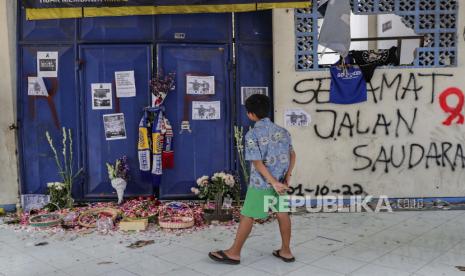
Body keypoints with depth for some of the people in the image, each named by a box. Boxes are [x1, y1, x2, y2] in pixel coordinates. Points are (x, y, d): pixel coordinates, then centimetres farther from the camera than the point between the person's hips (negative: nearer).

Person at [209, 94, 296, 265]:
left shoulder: (252, 135, -15)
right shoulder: (282, 131, 5)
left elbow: (258, 163, -19)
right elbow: (292, 155, 8)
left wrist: (274, 183, -18)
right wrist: (287, 177, 3)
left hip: (261, 183, -6)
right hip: (280, 180, 6)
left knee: (247, 216, 3)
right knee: (282, 213, 14)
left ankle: (234, 253, 14)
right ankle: (286, 251, 23)